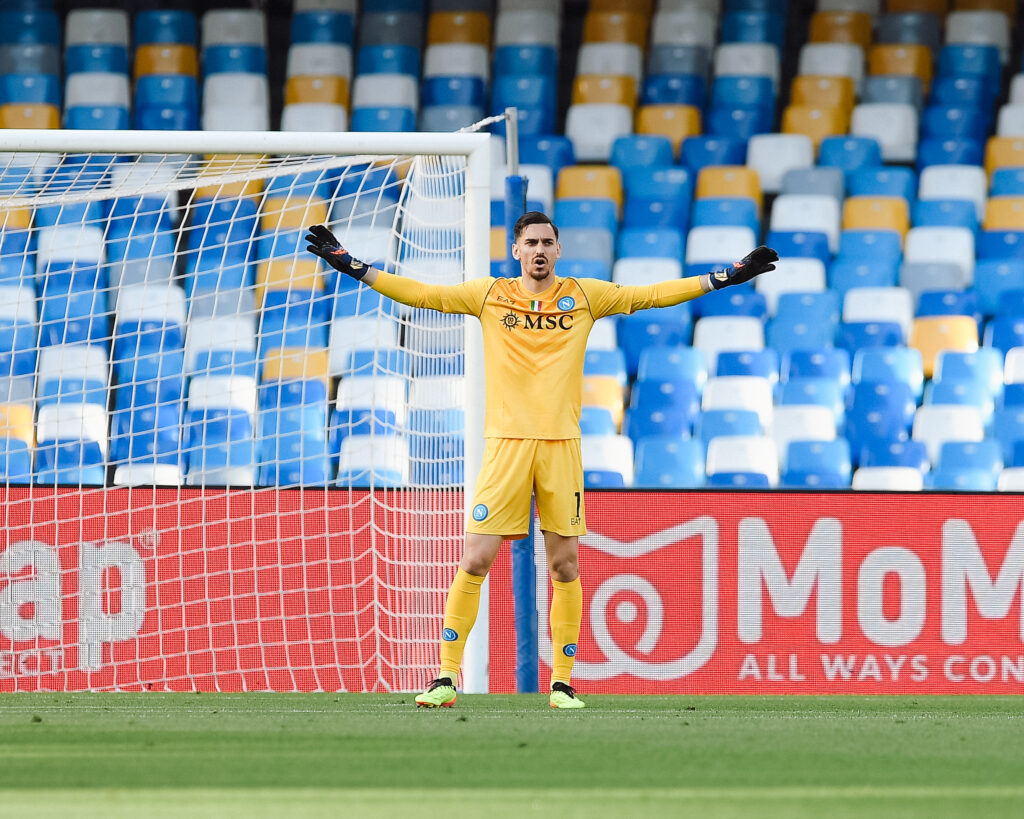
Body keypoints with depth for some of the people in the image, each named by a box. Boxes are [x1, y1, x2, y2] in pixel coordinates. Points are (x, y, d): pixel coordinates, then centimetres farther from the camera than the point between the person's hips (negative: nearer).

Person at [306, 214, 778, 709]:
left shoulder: (584, 296, 9)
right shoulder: (489, 296, 8)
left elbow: (652, 295, 11)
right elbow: (420, 294, 9)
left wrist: (725, 278, 8)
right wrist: (352, 267, 4)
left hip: (562, 445, 1)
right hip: (506, 442, -1)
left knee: (564, 565, 2)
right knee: (475, 560, -7)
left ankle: (562, 682, 10)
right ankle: (447, 677, -2)